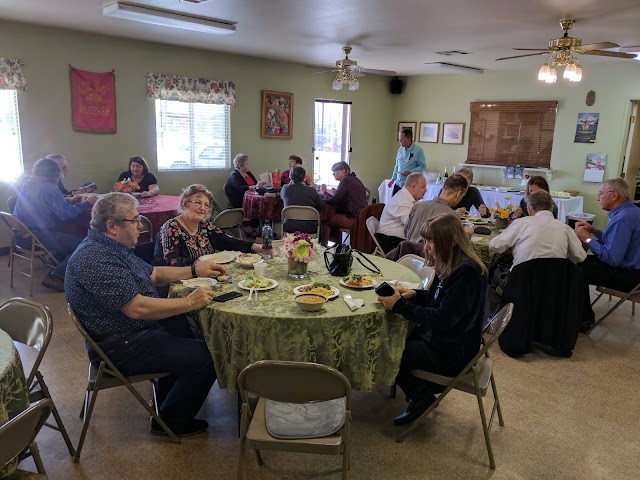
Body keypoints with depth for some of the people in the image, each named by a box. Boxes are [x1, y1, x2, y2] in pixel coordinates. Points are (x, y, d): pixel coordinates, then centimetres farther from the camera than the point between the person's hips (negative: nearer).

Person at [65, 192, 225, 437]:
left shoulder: (111, 247, 8)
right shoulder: (95, 260, -26)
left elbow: (153, 274, 17)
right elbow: (137, 308, -30)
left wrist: (195, 270, 8)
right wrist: (190, 302, -23)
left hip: (136, 328, 11)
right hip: (119, 347, -11)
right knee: (207, 358, -13)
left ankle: (168, 403, 31)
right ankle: (171, 422, 11)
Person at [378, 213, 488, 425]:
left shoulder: (467, 272, -26)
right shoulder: (451, 265, 2)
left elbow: (443, 319, -28)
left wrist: (400, 305, -26)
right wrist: (414, 294, -2)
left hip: (453, 354, -9)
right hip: (441, 338, 10)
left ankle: (421, 398, 12)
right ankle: (422, 390, 14)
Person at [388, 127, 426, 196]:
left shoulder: (418, 150, -9)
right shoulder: (400, 149, 9)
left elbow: (423, 166, -8)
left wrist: (410, 172, -19)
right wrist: (393, 179, 18)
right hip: (398, 184, 5)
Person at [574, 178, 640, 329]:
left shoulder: (622, 218, -26)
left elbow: (611, 258, -29)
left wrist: (586, 238, -18)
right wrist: (593, 230, 6)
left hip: (627, 276, -10)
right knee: (581, 261, 15)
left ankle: (585, 318, 11)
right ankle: (584, 311, 24)